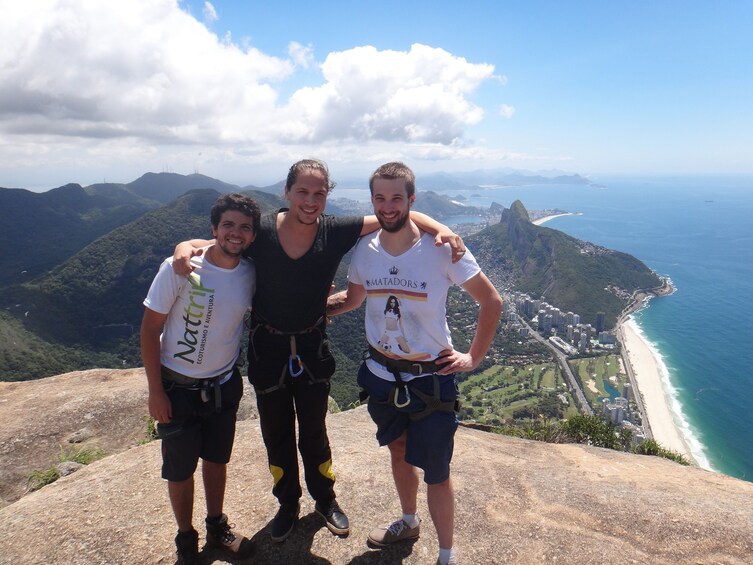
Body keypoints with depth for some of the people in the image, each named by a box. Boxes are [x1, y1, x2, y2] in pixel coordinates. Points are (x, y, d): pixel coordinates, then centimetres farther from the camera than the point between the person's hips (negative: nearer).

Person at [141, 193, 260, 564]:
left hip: (225, 385, 4)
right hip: (178, 388, -3)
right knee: (180, 469, 12)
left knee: (217, 460, 20)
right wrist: (155, 391, -13)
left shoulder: (250, 274, -9)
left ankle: (217, 528, 42)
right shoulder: (179, 269, -20)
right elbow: (150, 328, -14)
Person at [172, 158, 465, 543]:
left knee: (314, 432, 16)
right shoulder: (261, 231, -16)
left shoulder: (336, 232, -15)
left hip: (312, 346, 0)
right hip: (267, 348, 1)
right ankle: (288, 504, 43)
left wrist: (440, 229, -28)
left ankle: (325, 500, 43)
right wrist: (186, 246, -24)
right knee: (276, 435, 17)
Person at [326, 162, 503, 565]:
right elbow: (352, 299, 13)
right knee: (398, 452, 25)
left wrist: (473, 357, -8)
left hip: (430, 378, -4)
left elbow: (491, 302, -8)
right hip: (381, 374, 5)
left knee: (435, 473, 6)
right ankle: (408, 522, 51)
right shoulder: (364, 249, -5)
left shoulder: (440, 249, -18)